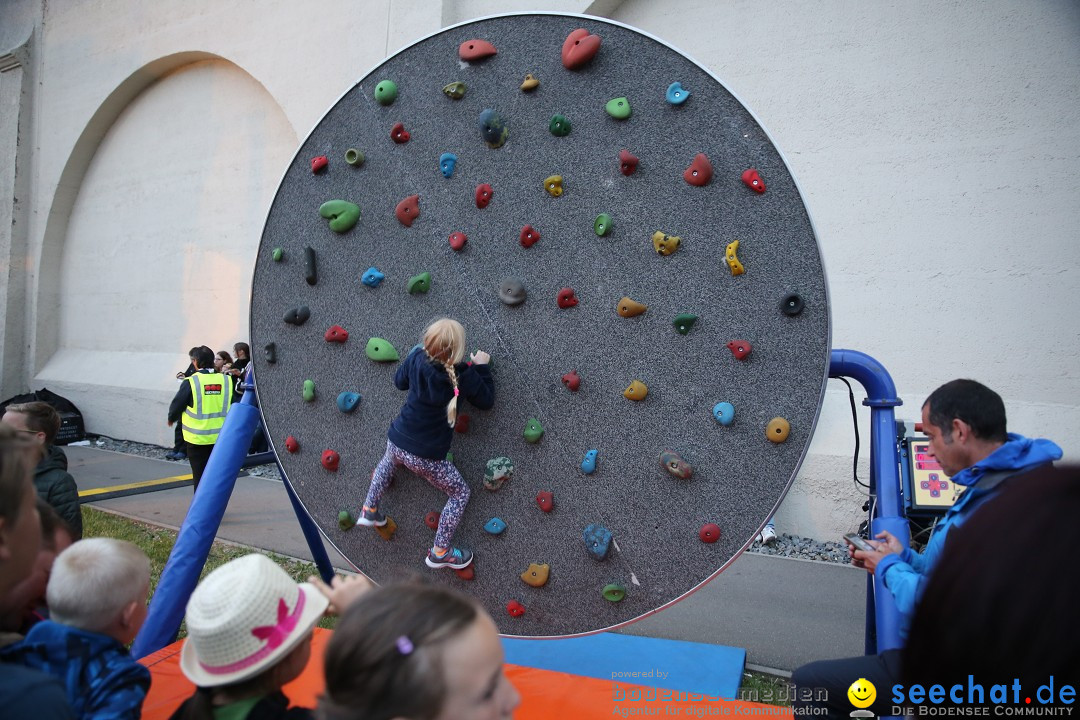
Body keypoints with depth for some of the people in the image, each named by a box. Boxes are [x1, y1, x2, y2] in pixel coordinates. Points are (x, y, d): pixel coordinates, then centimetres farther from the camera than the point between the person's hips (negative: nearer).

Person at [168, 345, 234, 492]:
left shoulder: (191, 382, -11)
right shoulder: (226, 380, -3)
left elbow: (176, 405, -2)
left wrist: (171, 418, 18)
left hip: (198, 438, -3)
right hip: (221, 437, 3)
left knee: (200, 475, 7)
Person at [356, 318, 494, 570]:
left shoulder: (417, 358, -7)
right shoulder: (463, 375, -18)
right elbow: (486, 401, -3)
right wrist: (482, 367, 5)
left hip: (396, 441, 6)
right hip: (425, 456, -5)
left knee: (389, 460, 43)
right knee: (460, 494, 17)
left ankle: (369, 509, 45)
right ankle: (440, 552, 21)